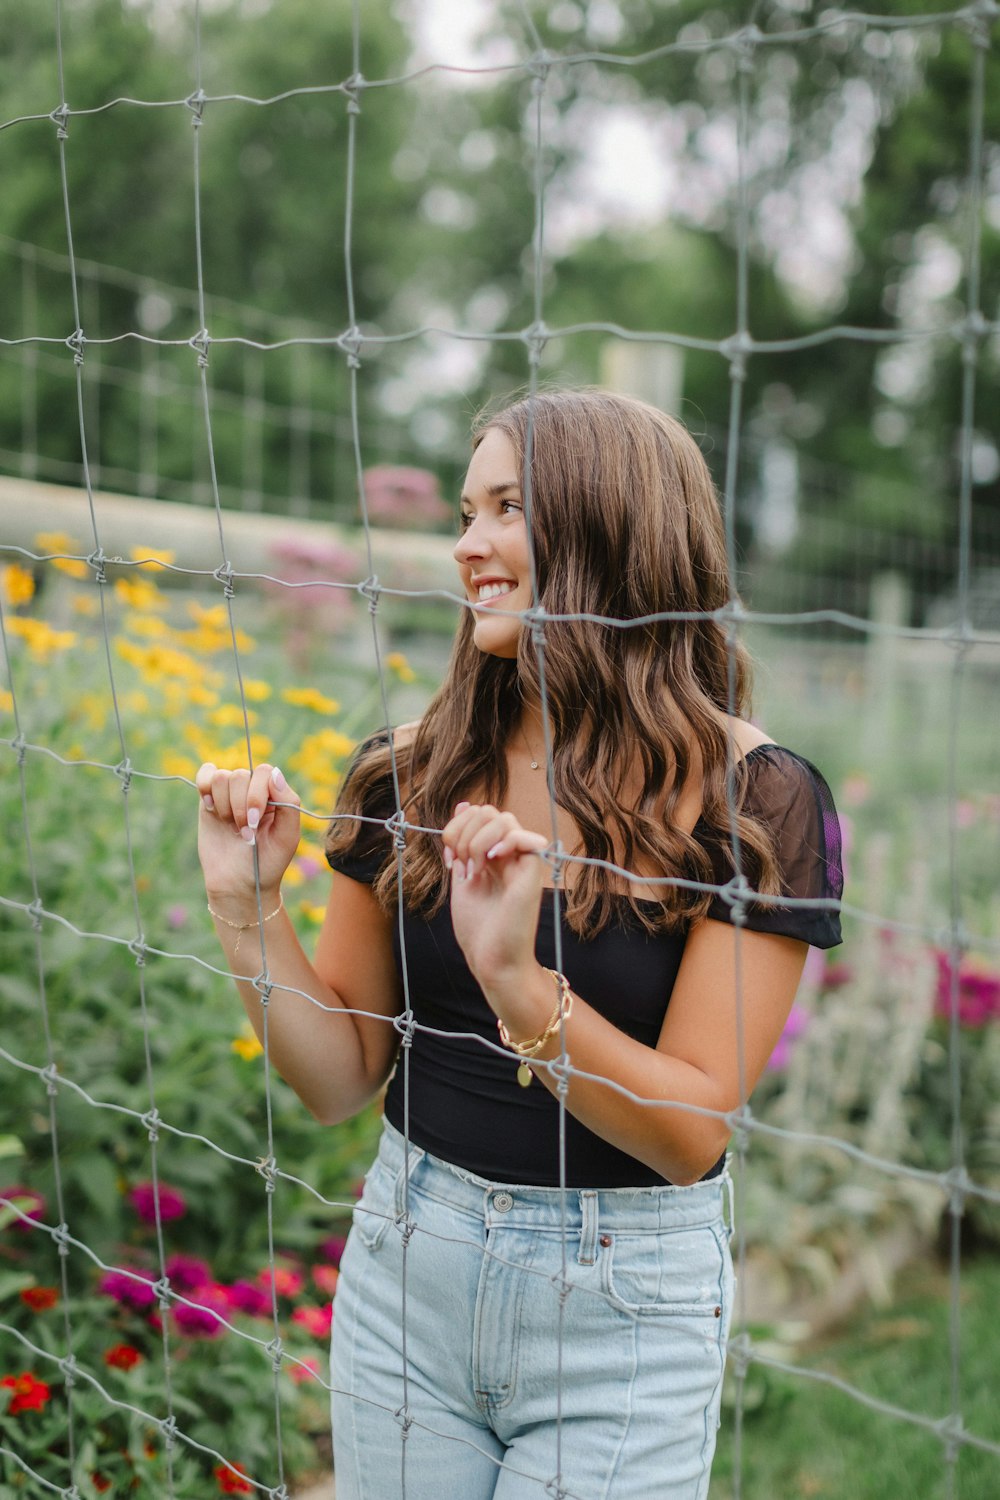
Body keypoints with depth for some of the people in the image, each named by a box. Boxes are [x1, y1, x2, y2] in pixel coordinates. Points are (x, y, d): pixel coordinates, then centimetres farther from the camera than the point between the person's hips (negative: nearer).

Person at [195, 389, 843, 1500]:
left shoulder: (755, 798, -14)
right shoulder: (409, 774, -3)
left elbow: (691, 1134, -16)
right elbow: (340, 1081, 2)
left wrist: (516, 979, -30)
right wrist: (245, 908, -12)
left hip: (626, 1297, -3)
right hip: (406, 1268, 4)